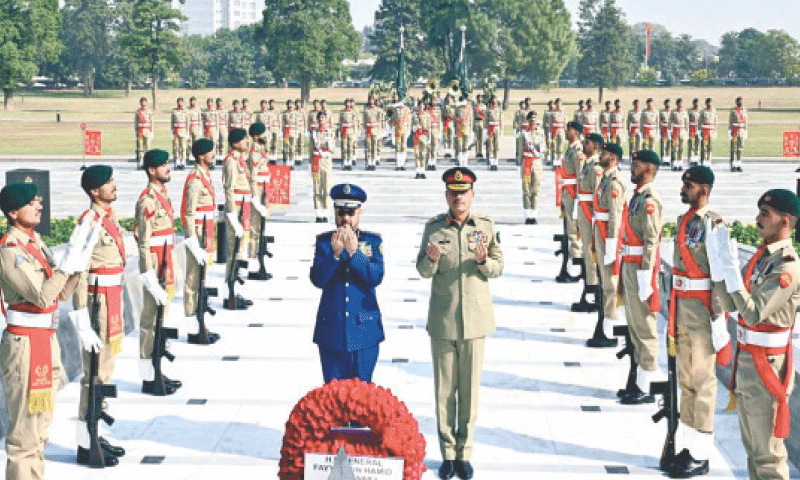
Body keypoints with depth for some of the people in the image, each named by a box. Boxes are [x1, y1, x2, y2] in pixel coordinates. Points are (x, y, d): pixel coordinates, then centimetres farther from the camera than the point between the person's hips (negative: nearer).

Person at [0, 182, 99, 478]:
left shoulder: (34, 241, 11)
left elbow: (62, 292, 9)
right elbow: (42, 296, -24)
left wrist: (82, 257, -2)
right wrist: (69, 258, -23)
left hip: (45, 339, 10)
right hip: (25, 343, -9)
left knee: (40, 422, 18)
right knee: (26, 425, -4)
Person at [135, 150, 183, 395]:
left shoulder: (162, 195, 14)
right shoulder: (148, 200, -16)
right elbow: (144, 243, -19)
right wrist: (152, 280, -21)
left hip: (166, 270, 10)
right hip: (156, 271, -9)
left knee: (160, 320, 15)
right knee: (152, 321, -3)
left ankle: (156, 373, 24)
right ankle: (149, 380, 3)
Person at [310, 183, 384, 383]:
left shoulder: (372, 241, 5)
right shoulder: (324, 241, 6)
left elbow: (376, 277, -9)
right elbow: (318, 280, -5)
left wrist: (354, 252, -18)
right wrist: (335, 253, -18)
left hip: (364, 331, -1)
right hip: (331, 333, 1)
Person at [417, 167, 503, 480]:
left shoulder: (486, 226, 0)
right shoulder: (434, 228, 0)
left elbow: (499, 268, 4)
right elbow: (423, 271, 4)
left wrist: (483, 261, -17)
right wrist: (432, 259, -18)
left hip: (475, 318, 0)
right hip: (442, 319, 0)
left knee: (470, 389, 5)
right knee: (444, 389, 6)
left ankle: (464, 453, 17)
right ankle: (447, 454, 17)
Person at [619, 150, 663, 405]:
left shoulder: (650, 201, -16)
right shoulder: (638, 196, 14)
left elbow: (651, 243, -21)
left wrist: (645, 281, -22)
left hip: (640, 269, -10)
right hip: (630, 267, 10)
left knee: (644, 328, -4)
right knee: (635, 327, 14)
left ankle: (645, 390, 1)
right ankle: (639, 383, 22)